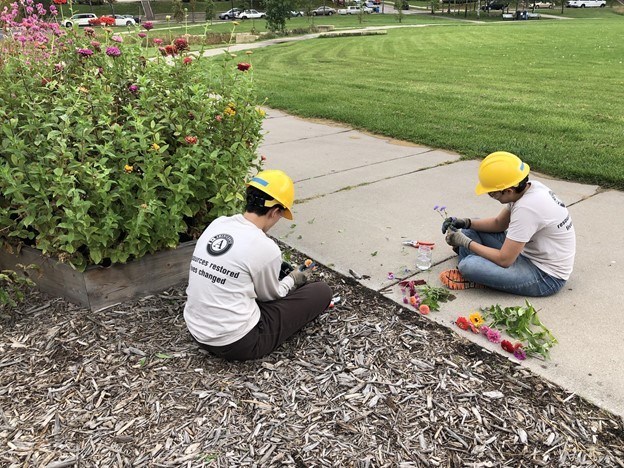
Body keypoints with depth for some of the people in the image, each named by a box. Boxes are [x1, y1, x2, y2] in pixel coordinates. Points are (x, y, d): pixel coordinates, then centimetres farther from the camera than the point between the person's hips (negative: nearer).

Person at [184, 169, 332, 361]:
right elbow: (269, 295, 0)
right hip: (237, 343, -7)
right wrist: (293, 280, 20)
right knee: (322, 292, 1)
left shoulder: (217, 224, -1)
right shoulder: (265, 247, -19)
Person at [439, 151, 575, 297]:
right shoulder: (528, 187, -4)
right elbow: (499, 223, 12)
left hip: (546, 276, -10)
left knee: (468, 266, -29)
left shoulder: (526, 208, -31)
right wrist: (466, 223, -2)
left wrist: (465, 241, -16)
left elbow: (504, 260, -26)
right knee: (472, 228, 8)